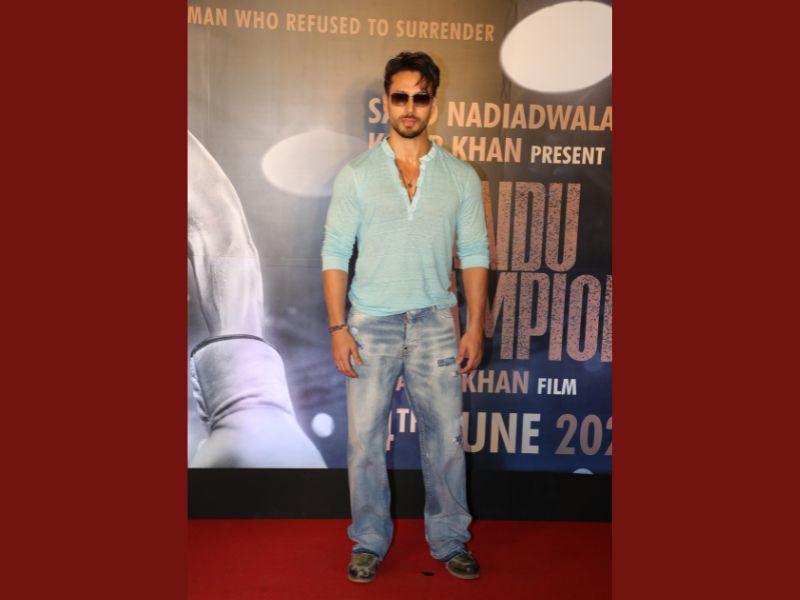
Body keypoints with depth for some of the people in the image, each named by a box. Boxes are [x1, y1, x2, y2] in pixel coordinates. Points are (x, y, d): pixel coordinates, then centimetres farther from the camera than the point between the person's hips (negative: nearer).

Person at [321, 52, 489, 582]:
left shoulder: (461, 177, 4)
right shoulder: (357, 174, 2)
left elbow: (475, 255, 5)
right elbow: (335, 255, 0)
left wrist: (475, 327, -1)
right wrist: (338, 328, -7)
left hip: (435, 323, 1)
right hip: (371, 323, 0)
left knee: (446, 437, 6)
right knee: (364, 438, 5)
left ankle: (450, 540, 24)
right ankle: (369, 542, 23)